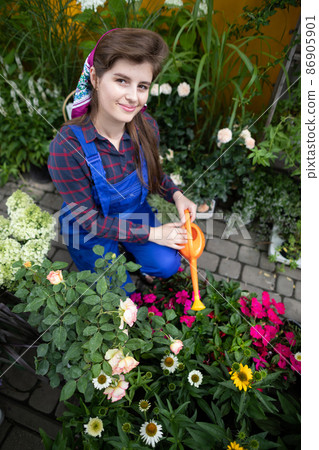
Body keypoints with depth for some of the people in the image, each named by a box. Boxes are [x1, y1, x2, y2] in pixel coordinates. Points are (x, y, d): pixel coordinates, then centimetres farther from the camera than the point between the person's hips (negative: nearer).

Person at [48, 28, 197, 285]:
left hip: (135, 212, 4)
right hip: (90, 228, -3)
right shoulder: (67, 147, -32)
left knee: (167, 265, -8)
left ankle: (131, 251, 24)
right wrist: (151, 233, -21)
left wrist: (176, 195, -15)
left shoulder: (146, 126, -18)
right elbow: (87, 219, -23)